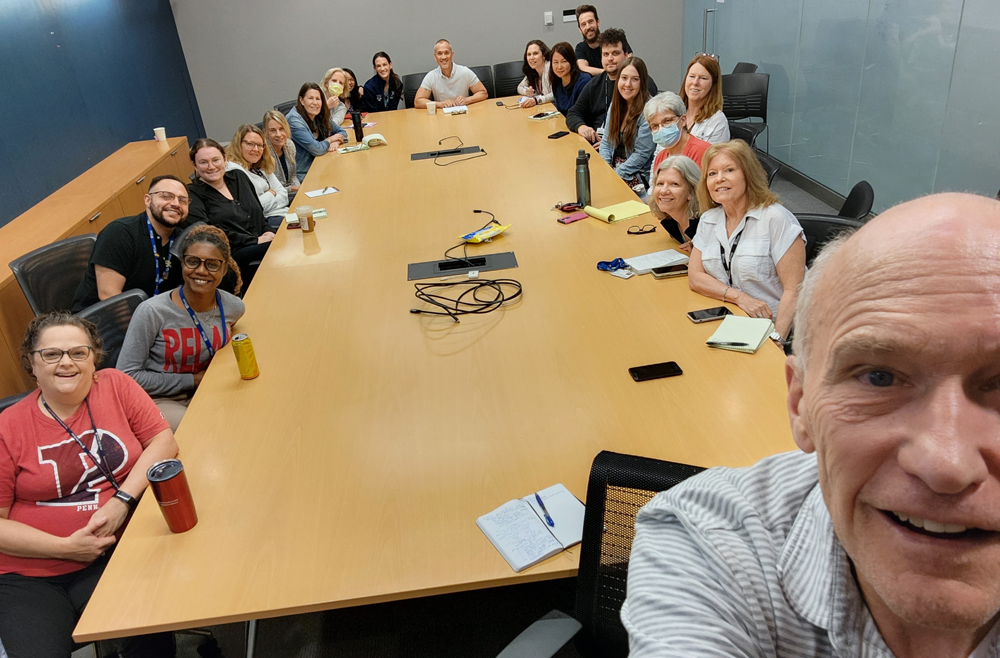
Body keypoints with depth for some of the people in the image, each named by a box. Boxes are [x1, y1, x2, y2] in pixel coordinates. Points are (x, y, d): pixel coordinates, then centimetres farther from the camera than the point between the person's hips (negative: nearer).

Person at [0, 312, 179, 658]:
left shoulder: (115, 386, 2)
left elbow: (163, 440, 0)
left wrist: (122, 500, -12)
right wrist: (66, 547, -11)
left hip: (115, 552, 0)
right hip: (28, 574, 0)